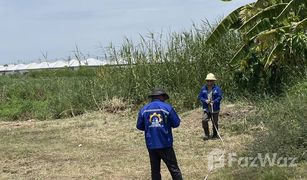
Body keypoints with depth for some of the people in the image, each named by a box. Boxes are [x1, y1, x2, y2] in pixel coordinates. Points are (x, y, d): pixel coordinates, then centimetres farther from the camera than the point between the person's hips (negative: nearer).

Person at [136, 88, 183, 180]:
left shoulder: (144, 109, 3)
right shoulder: (167, 107, -6)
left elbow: (139, 126, 7)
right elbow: (176, 123, -4)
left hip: (151, 145, 3)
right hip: (165, 144, -3)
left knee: (155, 170, 11)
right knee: (174, 169, 4)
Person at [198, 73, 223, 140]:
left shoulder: (217, 89, -6)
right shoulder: (203, 88, 4)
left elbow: (219, 97, -9)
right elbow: (200, 96, 5)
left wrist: (214, 102, -23)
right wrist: (205, 101, -13)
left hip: (215, 109, -2)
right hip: (206, 109, 2)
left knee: (215, 122, 7)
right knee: (204, 120, -13)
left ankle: (215, 135, 27)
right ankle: (206, 135, 2)